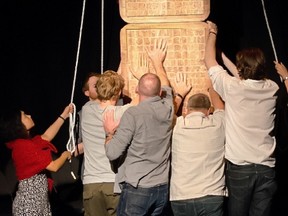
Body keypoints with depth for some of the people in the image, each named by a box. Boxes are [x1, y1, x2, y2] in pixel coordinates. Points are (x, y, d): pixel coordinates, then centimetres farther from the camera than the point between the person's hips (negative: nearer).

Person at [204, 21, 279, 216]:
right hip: (267, 167, 3)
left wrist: (213, 32, 20)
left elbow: (210, 61, 4)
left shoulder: (233, 88, -11)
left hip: (239, 166, -3)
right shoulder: (272, 89, 2)